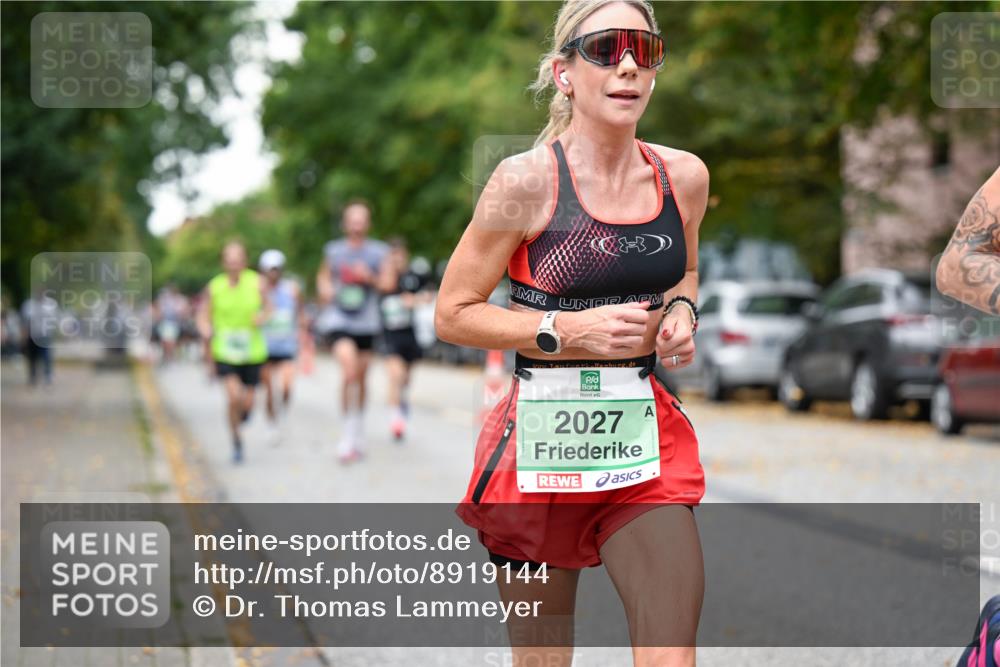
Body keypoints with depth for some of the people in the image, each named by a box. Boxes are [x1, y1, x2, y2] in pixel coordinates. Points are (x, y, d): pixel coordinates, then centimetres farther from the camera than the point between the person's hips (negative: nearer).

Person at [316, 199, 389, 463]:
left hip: (367, 322, 2)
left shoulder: (378, 251, 4)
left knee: (361, 377, 10)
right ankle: (349, 432, -16)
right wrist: (324, 288, -2)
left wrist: (371, 278, -14)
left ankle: (359, 428, 32)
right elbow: (323, 275, 20)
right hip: (337, 319, -2)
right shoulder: (333, 250, 6)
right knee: (349, 367, -23)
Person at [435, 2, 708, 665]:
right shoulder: (527, 180, -10)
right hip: (544, 431, -3)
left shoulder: (684, 176, 4)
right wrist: (567, 329, -16)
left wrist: (681, 312, 3)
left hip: (643, 430, 3)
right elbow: (453, 313, -5)